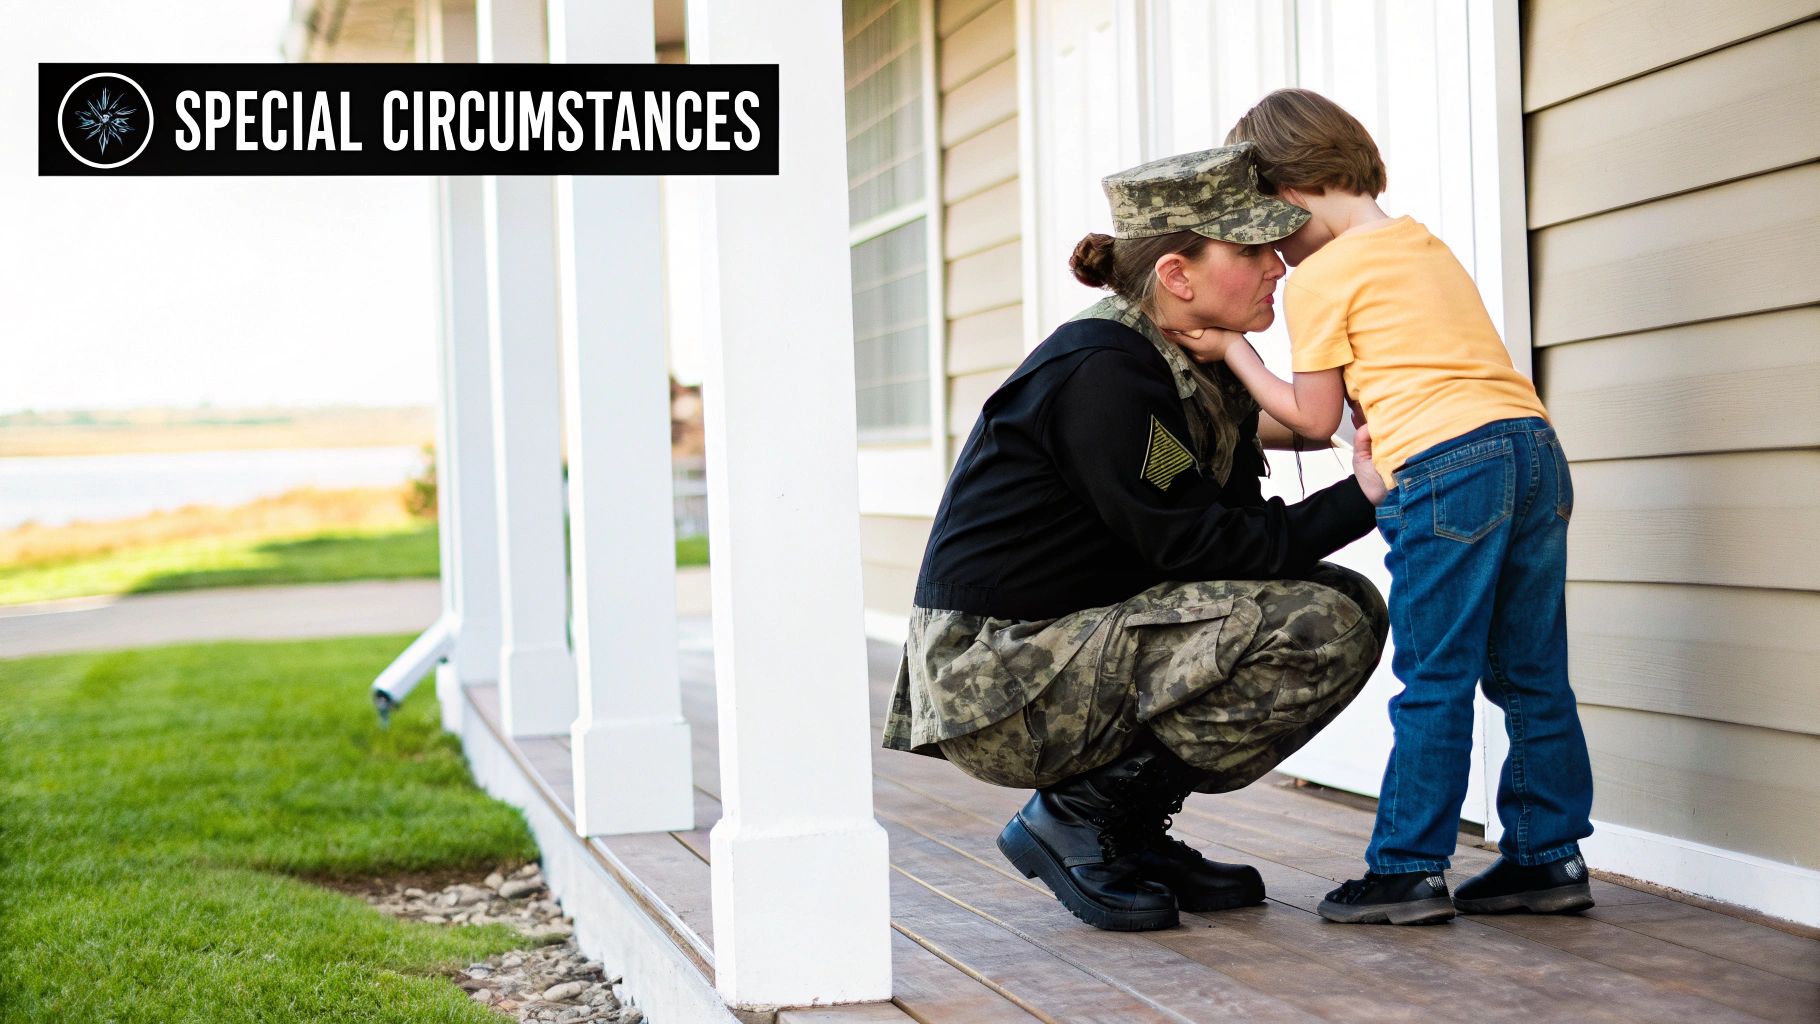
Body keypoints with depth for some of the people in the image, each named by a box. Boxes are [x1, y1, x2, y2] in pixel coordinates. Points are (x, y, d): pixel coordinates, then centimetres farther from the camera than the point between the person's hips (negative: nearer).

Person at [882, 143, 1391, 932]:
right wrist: (1362, 495, -18)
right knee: (1323, 629, -20)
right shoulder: (1099, 374, -19)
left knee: (1347, 605, 7)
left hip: (1075, 644, 10)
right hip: (1000, 680, -10)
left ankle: (1130, 829, 8)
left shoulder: (1198, 370, 9)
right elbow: (1195, 550, -19)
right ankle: (1077, 816, -8)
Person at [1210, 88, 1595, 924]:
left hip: (1445, 465, -8)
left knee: (1433, 682, -3)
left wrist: (1232, 350, 14)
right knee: (1532, 674, 10)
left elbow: (1314, 417, 5)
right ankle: (1548, 853, 14)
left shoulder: (1319, 277, 1)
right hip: (1534, 444, 8)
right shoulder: (1427, 245, 25)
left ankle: (1407, 870, 2)